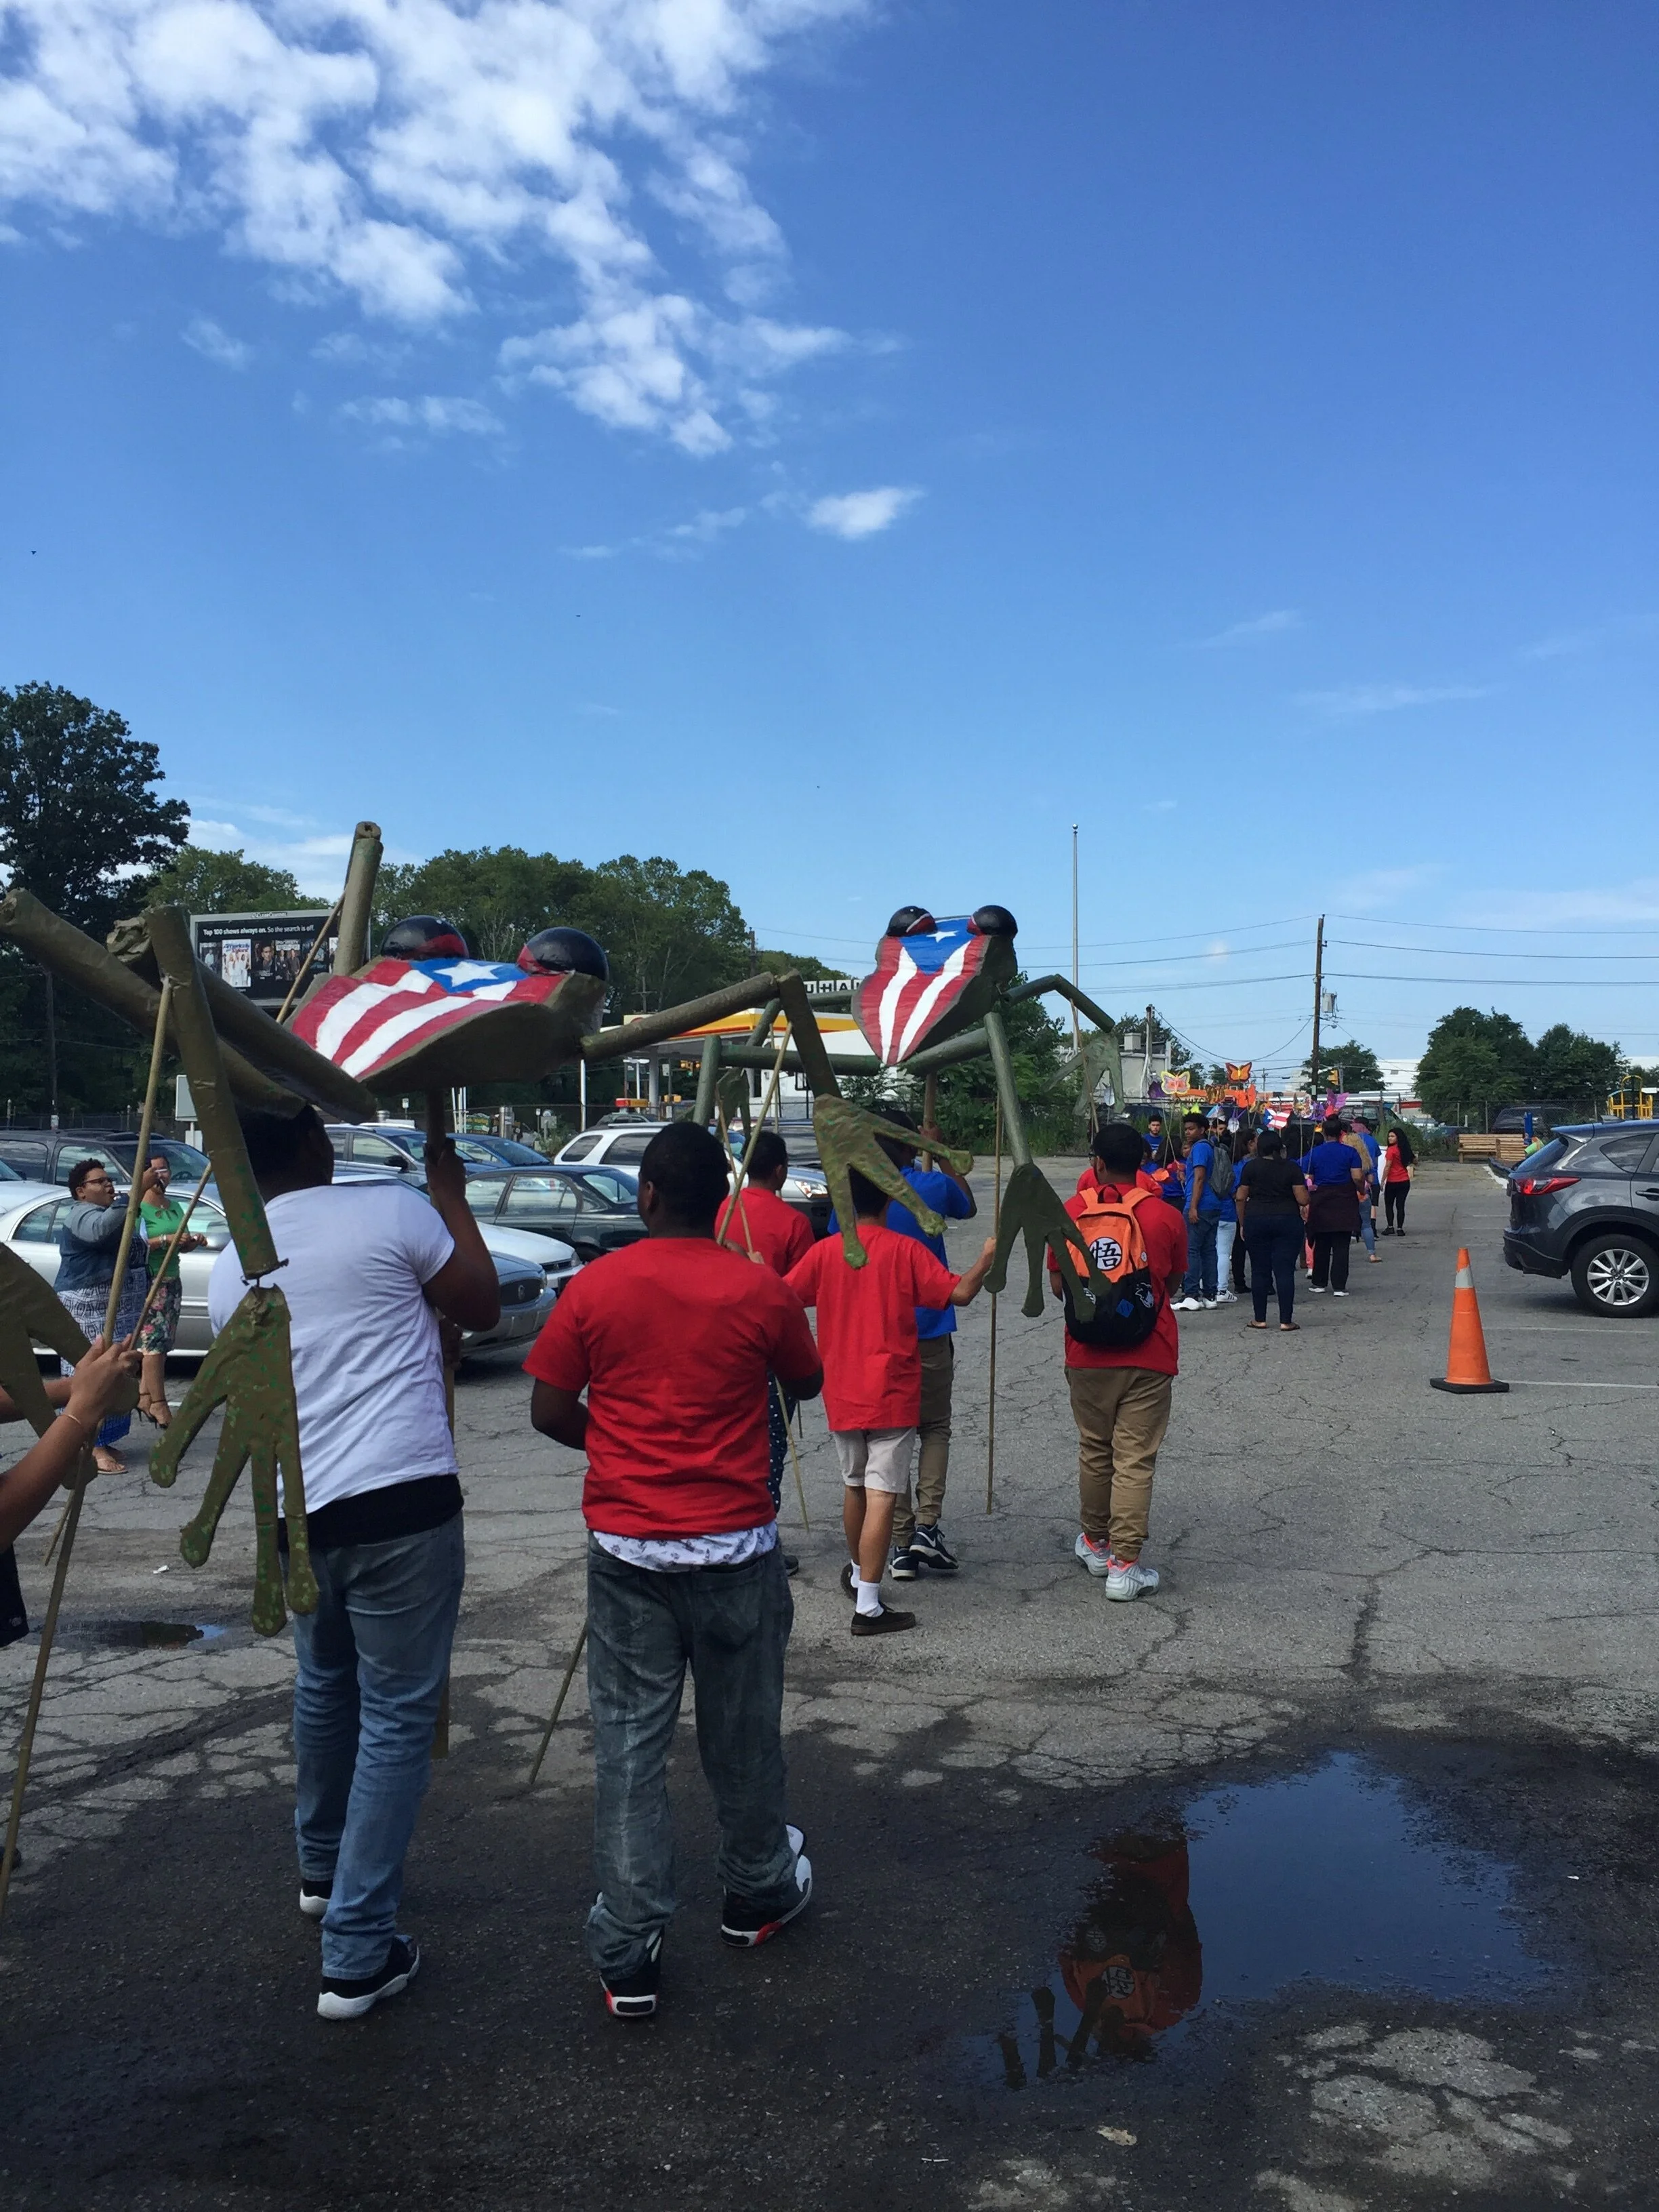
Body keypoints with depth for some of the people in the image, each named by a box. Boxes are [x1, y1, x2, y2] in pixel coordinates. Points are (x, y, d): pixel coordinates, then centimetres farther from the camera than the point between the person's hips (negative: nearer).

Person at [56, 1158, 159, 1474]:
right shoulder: (82, 1216, -14)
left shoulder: (111, 1212, 19)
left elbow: (131, 1253, 33)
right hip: (88, 1309, -10)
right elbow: (104, 1229, -39)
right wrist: (139, 1190, -45)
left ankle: (102, 1441, 19)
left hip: (116, 1311, 10)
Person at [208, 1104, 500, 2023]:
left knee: (324, 1688, 28)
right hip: (402, 1501, -6)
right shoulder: (391, 1212, -7)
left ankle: (323, 1869, 47)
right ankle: (357, 1952, 6)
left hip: (295, 1509, 6)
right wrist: (451, 1194, 14)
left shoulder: (229, 1269, 9)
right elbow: (482, 1306, 5)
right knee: (395, 1718, 3)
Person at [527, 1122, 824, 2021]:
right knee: (743, 1730, 17)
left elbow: (550, 1413, -2)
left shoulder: (595, 1288, -6)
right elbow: (808, 1383, 10)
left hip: (625, 1546, 0)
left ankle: (628, 1954, 9)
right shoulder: (761, 1291, -7)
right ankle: (757, 1894, 36)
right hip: (735, 1543, 0)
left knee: (628, 1740, 7)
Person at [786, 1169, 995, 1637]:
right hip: (892, 1396, -4)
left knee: (854, 1486, 22)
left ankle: (857, 1573, 41)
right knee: (882, 1497, -4)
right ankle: (868, 1606, -7)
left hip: (841, 1396, 4)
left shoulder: (824, 1252, -1)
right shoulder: (906, 1250, -8)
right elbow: (960, 1293, -12)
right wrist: (986, 1260, 6)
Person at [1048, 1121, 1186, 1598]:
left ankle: (1096, 1543, 33)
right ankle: (1124, 1565, 2)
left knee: (1094, 1451, 18)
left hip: (1088, 1355, 2)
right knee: (1135, 1459, 2)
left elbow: (1057, 1284, 2)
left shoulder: (1070, 1212, -5)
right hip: (1149, 1356, -2)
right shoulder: (1165, 1217, -6)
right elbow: (1173, 1285, 5)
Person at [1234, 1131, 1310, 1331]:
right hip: (1288, 1222, 0)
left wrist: (1242, 1224, 9)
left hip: (1256, 1221, 0)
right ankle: (1286, 1320, -2)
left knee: (1260, 1271, 6)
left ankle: (1260, 1319, 9)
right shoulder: (1292, 1168, -1)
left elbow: (1241, 1198, -1)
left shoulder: (1251, 1167, 0)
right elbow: (1302, 1199, -5)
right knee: (1285, 1271, 0)